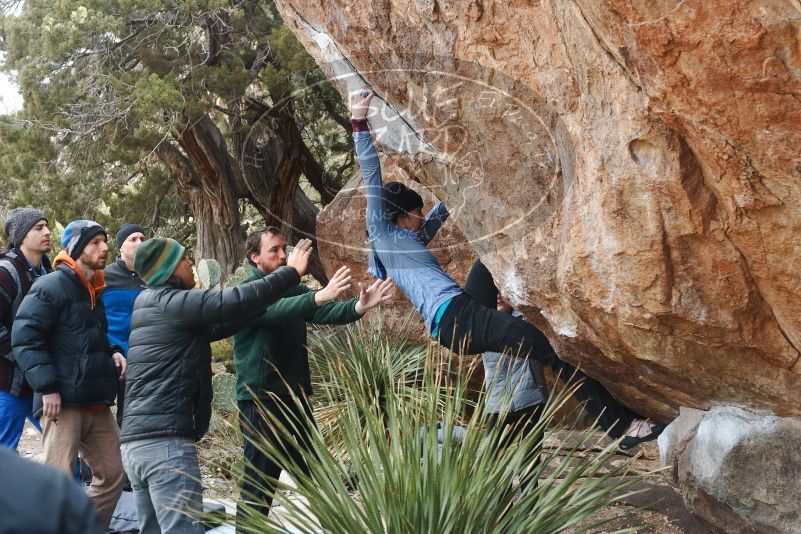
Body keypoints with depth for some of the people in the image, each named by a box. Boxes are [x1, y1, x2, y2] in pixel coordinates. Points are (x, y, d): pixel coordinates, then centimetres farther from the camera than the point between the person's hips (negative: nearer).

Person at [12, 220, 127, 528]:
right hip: (63, 402, -9)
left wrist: (112, 353, 10)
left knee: (112, 475, 10)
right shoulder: (51, 287, -9)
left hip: (96, 403, 9)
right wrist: (47, 386, -21)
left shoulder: (93, 291, 19)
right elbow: (24, 339, -15)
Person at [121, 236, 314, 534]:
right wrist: (290, 273, -3)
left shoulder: (150, 306, 21)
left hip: (135, 441, 10)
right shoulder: (172, 303, -7)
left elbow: (215, 326, 22)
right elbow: (234, 302, -14)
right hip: (165, 440, -10)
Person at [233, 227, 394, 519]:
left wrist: (358, 307, -25)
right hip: (260, 400, -7)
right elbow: (275, 309, -30)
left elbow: (326, 313, -4)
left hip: (295, 397, 7)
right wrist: (319, 295, -45)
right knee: (259, 484, -4)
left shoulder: (294, 290, 11)